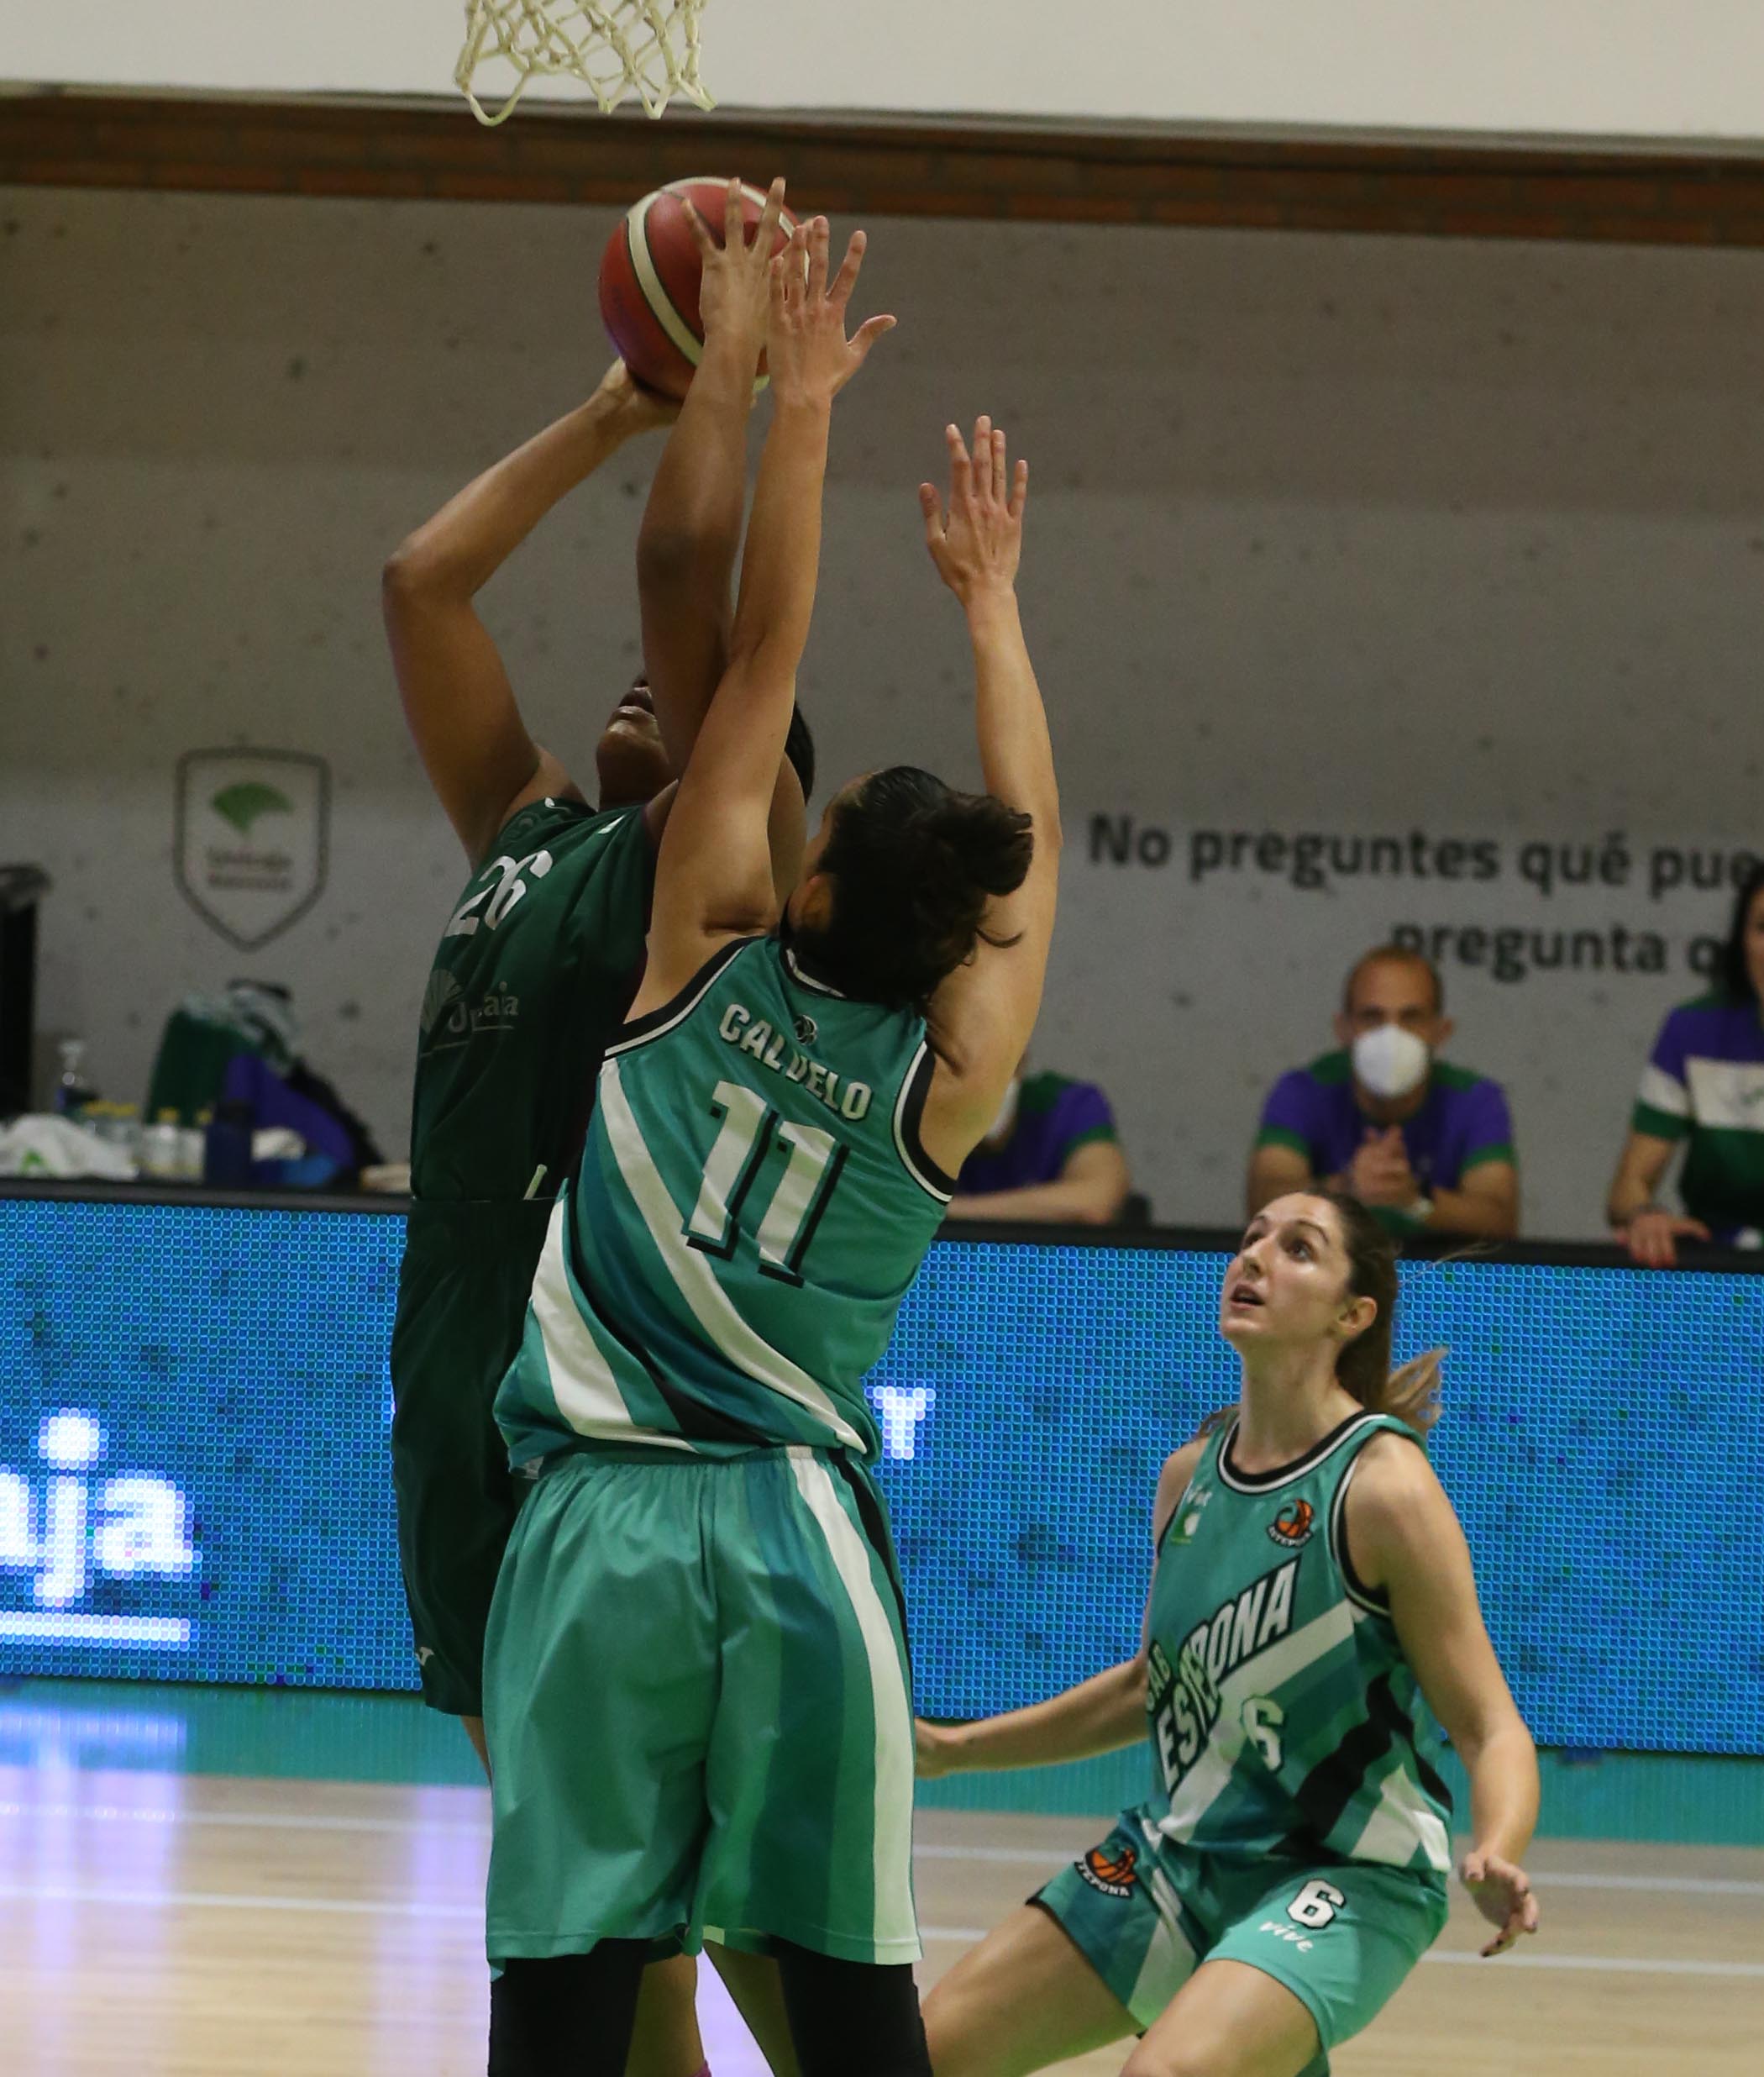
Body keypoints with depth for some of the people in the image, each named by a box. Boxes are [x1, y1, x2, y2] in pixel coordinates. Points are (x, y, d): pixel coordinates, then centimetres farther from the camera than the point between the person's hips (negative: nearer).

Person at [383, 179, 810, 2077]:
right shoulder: (525, 839, 18)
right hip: (472, 1405, 7)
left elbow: (691, 572, -11)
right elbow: (422, 583, 21)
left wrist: (732, 360, 1)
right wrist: (614, 409, 22)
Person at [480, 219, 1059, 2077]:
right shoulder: (950, 1075, 4)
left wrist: (800, 409, 12)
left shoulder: (709, 959, 1)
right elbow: (1031, 842, 20)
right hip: (803, 1535, 1)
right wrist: (990, 602, 31)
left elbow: (763, 653, 6)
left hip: (607, 1517, -1)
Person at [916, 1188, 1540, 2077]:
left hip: (1342, 1876, -7)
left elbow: (1489, 1727, -16)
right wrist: (953, 1749, 19)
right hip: (1178, 1854, 7)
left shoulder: (1383, 1486, -17)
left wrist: (1496, 1859, -37)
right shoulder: (1190, 1474, 3)